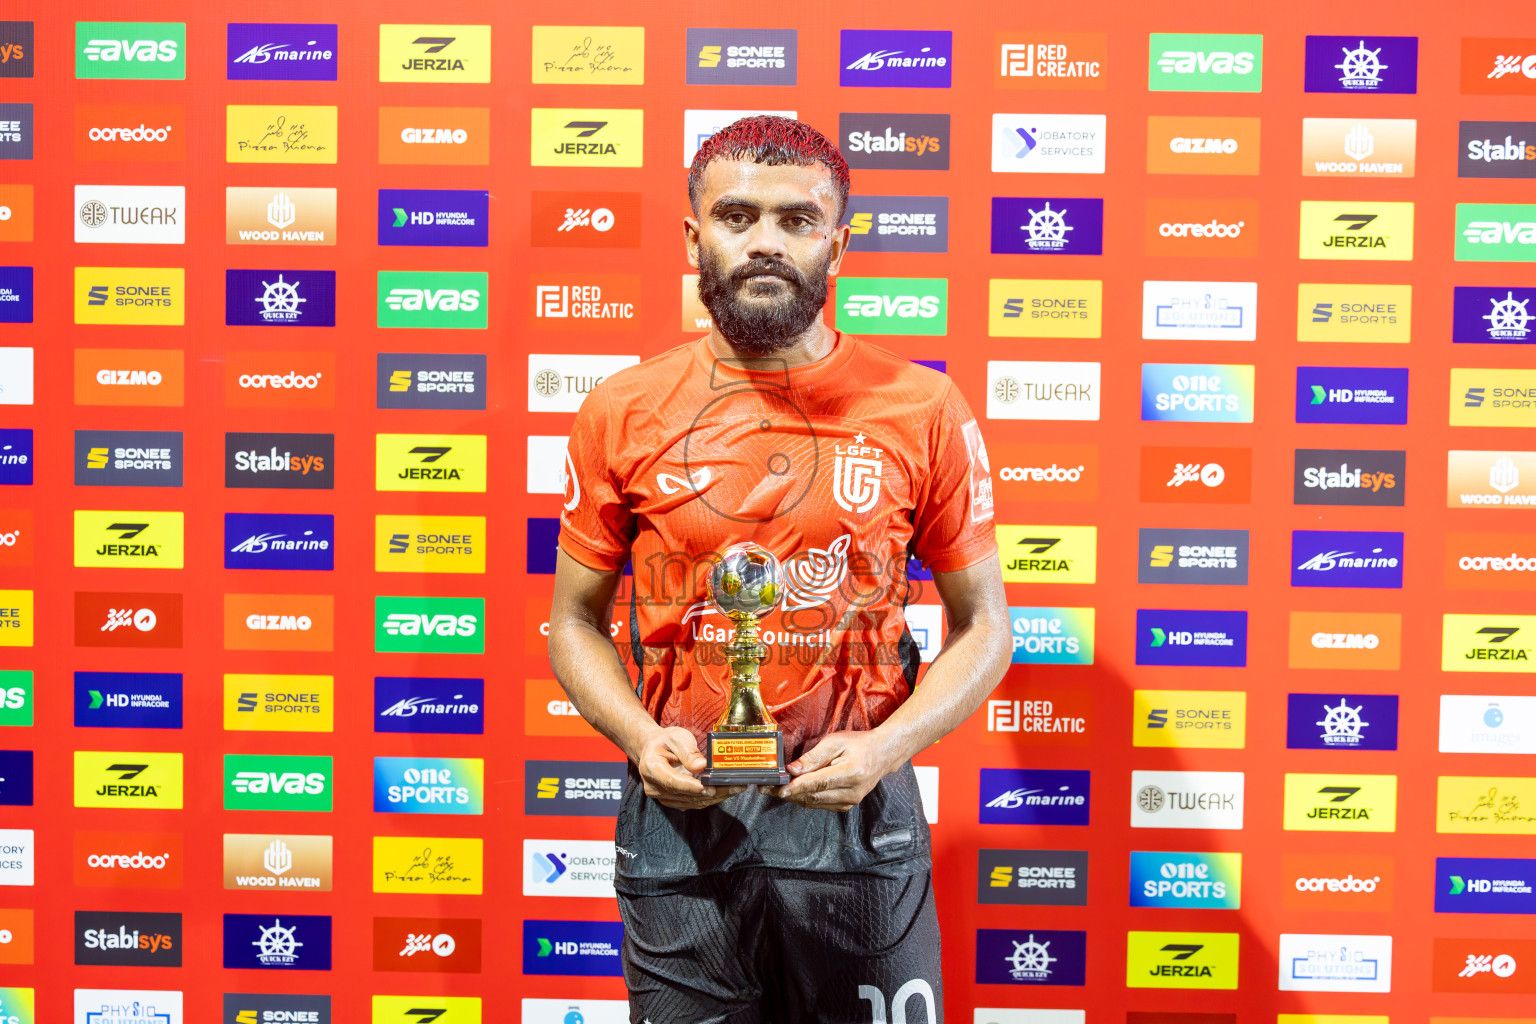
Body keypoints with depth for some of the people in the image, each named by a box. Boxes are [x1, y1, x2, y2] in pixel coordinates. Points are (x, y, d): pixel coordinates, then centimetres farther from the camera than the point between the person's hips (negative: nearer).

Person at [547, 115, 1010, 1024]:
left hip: (858, 819, 0)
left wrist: (884, 747, -13)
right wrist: (641, 739, -10)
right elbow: (575, 621, 8)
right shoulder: (622, 414, 0)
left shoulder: (922, 409, -3)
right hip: (679, 819, 1)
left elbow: (982, 627, 2)